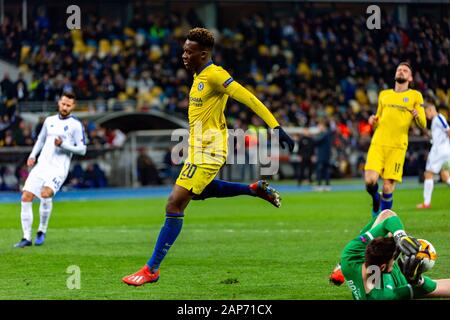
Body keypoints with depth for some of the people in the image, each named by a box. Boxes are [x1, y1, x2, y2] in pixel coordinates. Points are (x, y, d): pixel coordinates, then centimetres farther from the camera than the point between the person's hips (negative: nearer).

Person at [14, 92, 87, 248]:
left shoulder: (76, 125, -1)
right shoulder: (49, 121, 15)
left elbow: (82, 149, -3)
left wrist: (63, 144, -16)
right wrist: (33, 155, 12)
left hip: (59, 169, -5)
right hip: (41, 165, 5)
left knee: (45, 194, -29)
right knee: (26, 197, -8)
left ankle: (42, 231, -9)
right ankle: (26, 238, -1)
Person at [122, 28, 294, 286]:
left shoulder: (214, 75, -18)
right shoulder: (199, 75, 11)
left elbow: (249, 99, -23)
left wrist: (276, 127, -28)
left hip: (207, 153, -11)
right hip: (199, 149, 11)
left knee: (175, 205, -12)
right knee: (198, 193, 32)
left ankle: (152, 269, -10)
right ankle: (256, 189, 31)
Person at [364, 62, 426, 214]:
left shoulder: (415, 96, 10)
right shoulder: (384, 94, 20)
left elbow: (423, 124, 5)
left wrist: (417, 116, -17)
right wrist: (374, 121, 5)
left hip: (397, 147, -2)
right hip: (377, 143, 2)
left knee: (388, 187, -8)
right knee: (370, 180, -16)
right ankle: (376, 199, 17)